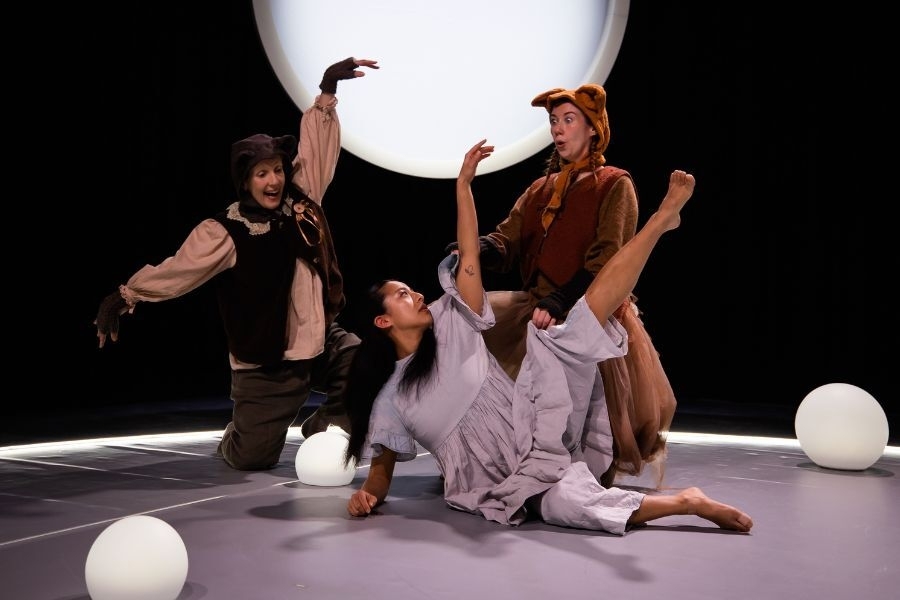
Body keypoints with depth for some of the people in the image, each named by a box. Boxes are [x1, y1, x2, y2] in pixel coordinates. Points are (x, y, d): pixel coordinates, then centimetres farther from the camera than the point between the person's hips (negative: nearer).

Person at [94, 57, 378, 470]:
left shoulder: (300, 201, 1)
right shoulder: (224, 233, -12)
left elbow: (315, 146, 4)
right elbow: (178, 268, -11)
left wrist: (327, 91, 1)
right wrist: (125, 297, -15)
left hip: (323, 344, 5)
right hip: (267, 365, -5)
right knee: (252, 458, -5)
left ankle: (331, 423, 15)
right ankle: (236, 435, 35)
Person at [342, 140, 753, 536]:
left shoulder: (448, 326, 8)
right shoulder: (388, 395, 6)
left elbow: (468, 256, 1)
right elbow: (383, 465, 10)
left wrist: (463, 183, -4)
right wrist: (366, 493, -12)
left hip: (535, 434, 2)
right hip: (498, 481, -1)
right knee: (577, 506, -34)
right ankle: (687, 501, -23)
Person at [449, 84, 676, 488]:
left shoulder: (614, 185, 1)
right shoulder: (539, 190, 20)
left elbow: (607, 260, -13)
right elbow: (507, 243, 7)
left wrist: (558, 303, -26)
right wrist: (475, 249, -18)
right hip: (536, 311, 6)